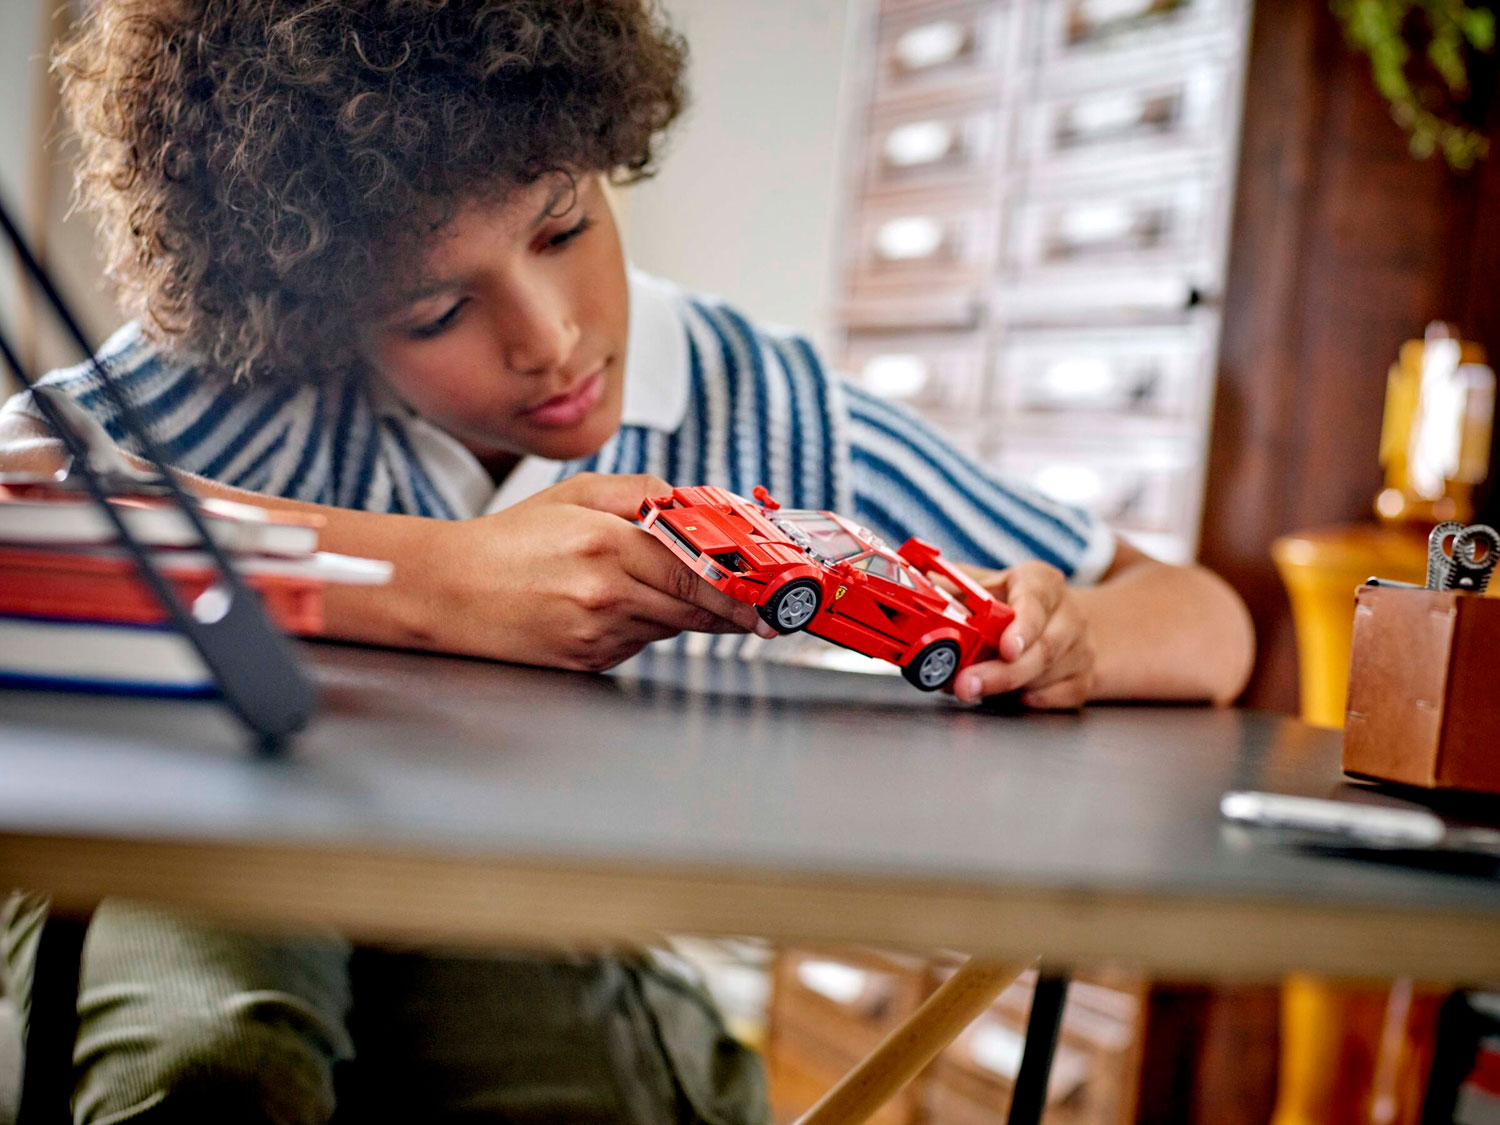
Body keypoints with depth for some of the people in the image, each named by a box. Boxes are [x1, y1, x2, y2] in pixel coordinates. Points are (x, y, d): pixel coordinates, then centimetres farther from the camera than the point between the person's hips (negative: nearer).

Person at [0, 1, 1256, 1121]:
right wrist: (440, 583, -33)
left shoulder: (769, 422, -5)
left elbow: (1206, 624, 0)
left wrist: (1061, 640, -24)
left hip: (550, 950, 2)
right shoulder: (244, 371, -10)